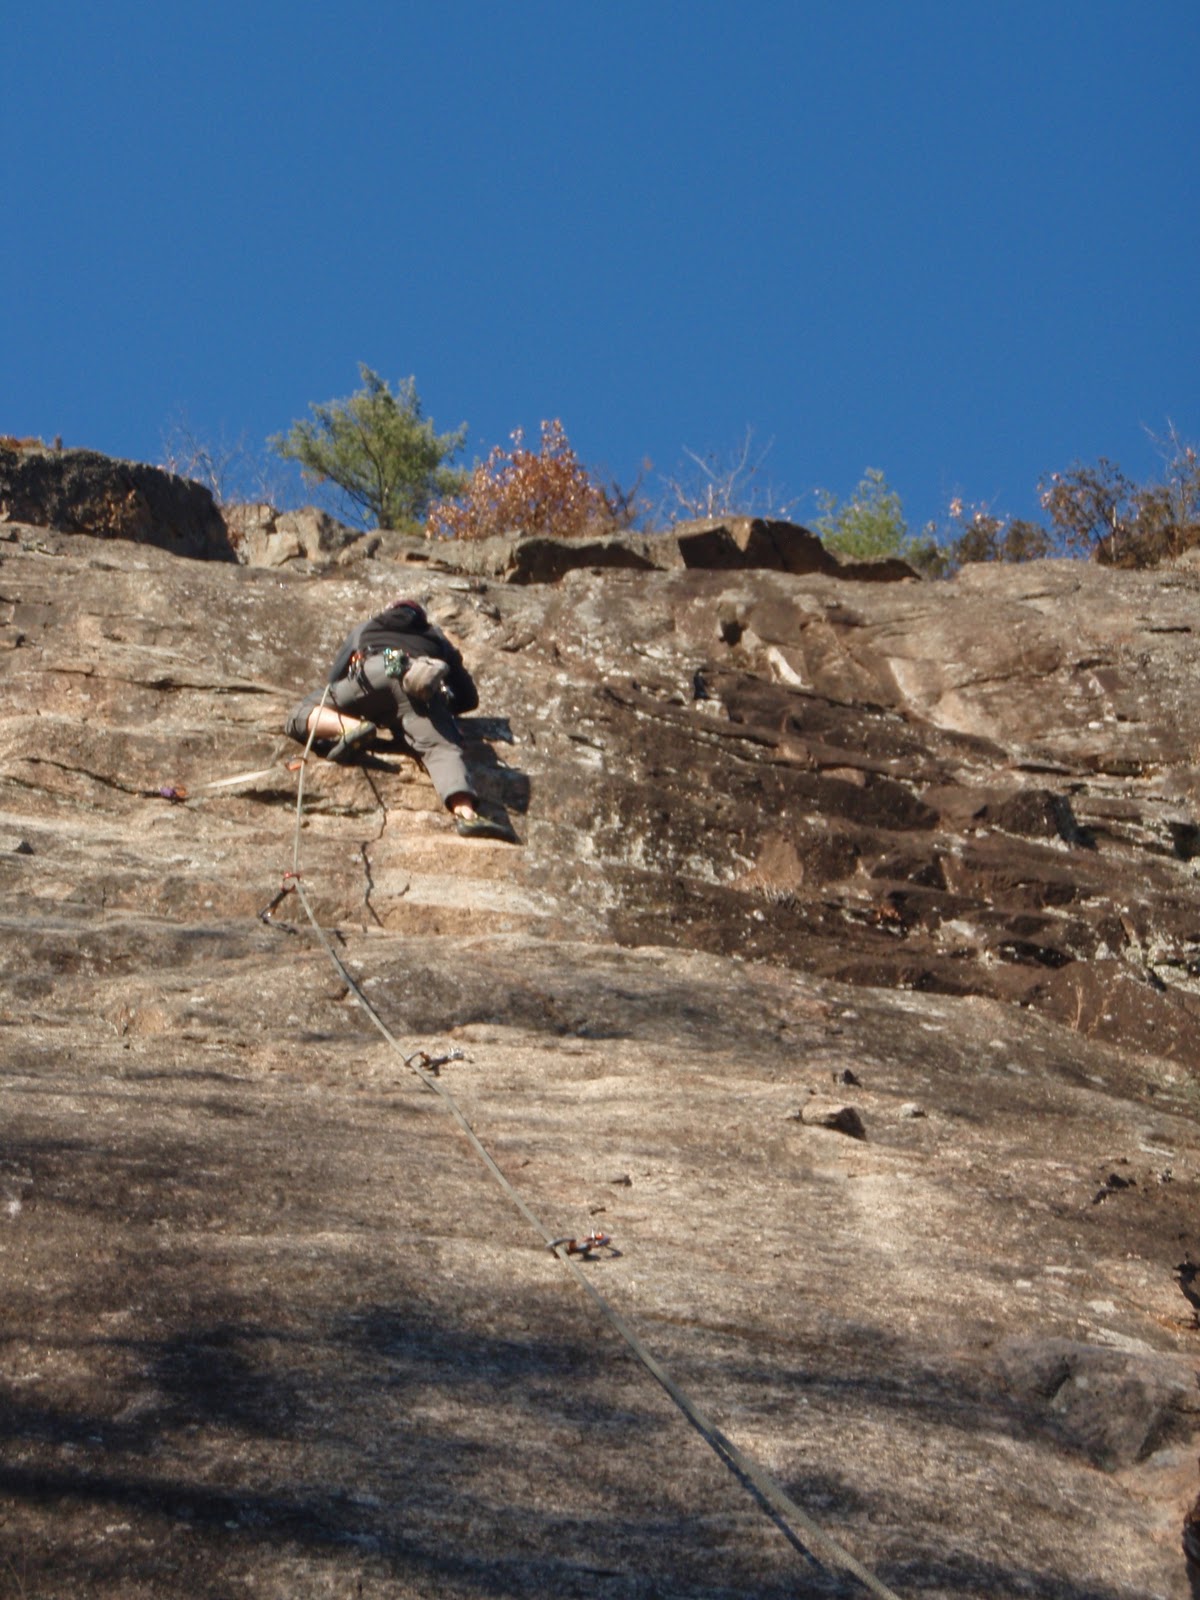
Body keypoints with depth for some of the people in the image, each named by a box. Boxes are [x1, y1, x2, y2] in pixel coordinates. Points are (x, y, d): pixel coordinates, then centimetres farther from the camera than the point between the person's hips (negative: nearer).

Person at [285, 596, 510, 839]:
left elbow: (335, 676, 40)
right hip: (420, 688, 0)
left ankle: (351, 728, -22)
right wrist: (442, 708, 55)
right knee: (442, 749, -19)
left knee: (303, 715, 10)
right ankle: (466, 814, -48)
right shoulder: (436, 636, 43)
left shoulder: (365, 628, 44)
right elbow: (469, 698, 39)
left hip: (374, 673, 0)